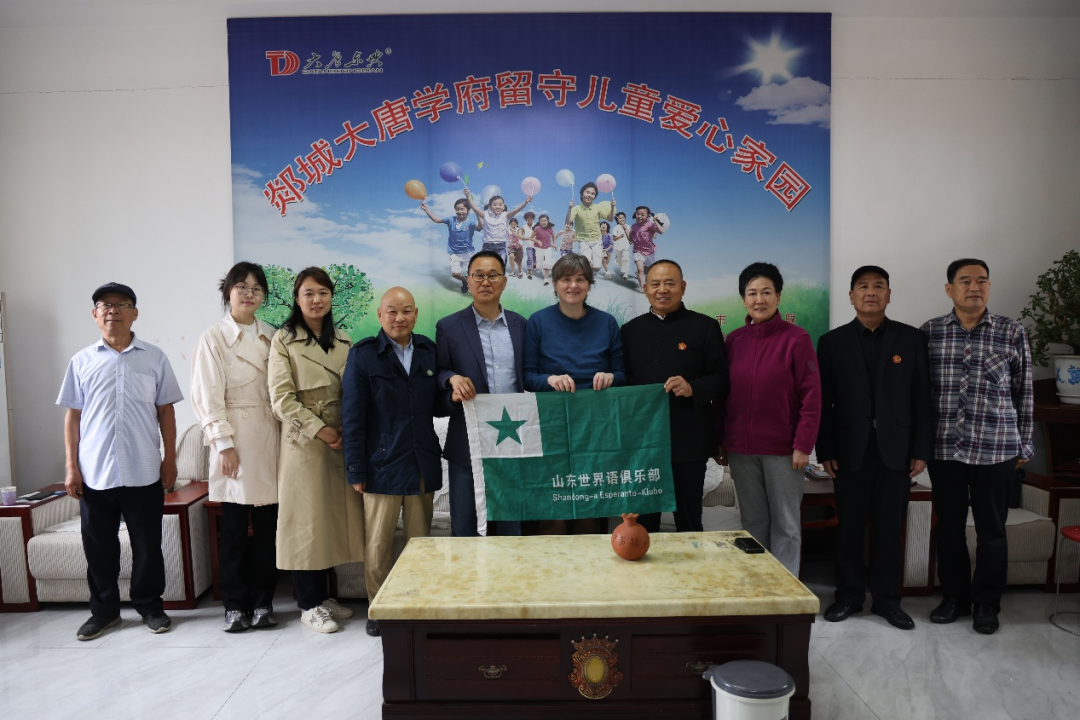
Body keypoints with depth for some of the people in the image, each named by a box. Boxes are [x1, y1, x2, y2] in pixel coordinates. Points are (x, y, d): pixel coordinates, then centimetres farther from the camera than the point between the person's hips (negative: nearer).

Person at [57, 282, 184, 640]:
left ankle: (150, 606, 22)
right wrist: (70, 467, 1)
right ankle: (104, 610, 27)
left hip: (143, 472, -1)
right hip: (94, 473, 1)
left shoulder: (154, 358, 4)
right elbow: (72, 416, 6)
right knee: (99, 546, 11)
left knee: (147, 544, 7)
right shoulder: (82, 361, 6)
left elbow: (165, 411, 5)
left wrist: (170, 458, 1)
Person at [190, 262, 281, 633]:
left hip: (269, 437, 3)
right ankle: (235, 605, 16)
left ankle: (262, 602, 18)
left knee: (267, 525, 6)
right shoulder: (213, 338, 0)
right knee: (233, 527, 3)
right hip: (234, 439, -3)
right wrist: (224, 443, -11)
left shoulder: (271, 337, 10)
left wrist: (286, 436, 3)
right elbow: (208, 397, -4)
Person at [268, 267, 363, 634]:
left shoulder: (344, 341, 12)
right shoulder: (283, 340, -2)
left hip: (341, 439, 5)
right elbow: (281, 398, -8)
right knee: (306, 518, 1)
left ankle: (323, 595, 23)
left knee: (333, 515, 9)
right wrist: (319, 429, -13)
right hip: (303, 439, -4)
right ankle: (309, 604, 13)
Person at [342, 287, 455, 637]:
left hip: (423, 465, 3)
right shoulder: (363, 354, -3)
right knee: (378, 543, 7)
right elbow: (353, 416, -4)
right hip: (382, 464, -3)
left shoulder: (428, 350, 8)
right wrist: (355, 470, -7)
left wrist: (453, 397, -9)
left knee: (421, 540, 12)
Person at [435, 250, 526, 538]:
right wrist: (453, 378, -19)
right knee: (464, 527, 8)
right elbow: (438, 375, 3)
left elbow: (525, 374, 11)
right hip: (467, 442, -2)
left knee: (510, 524, 14)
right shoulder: (449, 327, -1)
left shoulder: (519, 324, 7)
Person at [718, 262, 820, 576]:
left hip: (782, 449, -4)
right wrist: (720, 441, 9)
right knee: (752, 521, 13)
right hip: (741, 449, 4)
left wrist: (803, 445, -11)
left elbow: (811, 395, -7)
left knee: (785, 524, 7)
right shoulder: (734, 340, 6)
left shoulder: (796, 338, -6)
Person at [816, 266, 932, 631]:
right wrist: (825, 451, -3)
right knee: (849, 526, 7)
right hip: (850, 450, 0)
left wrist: (921, 450, -1)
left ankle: (887, 598, 21)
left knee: (890, 527, 7)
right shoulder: (832, 341, 3)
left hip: (895, 449, 1)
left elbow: (922, 397, 3)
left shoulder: (911, 339, 5)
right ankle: (849, 594, 21)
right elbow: (823, 401, 1)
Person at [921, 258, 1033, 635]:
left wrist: (1023, 445, 5)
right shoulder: (929, 332, 2)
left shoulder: (1012, 332, 1)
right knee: (948, 526, 10)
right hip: (944, 447, 1)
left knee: (991, 529, 8)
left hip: (995, 449, -1)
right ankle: (954, 596, 26)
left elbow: (1023, 392, 5)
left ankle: (987, 604, 24)